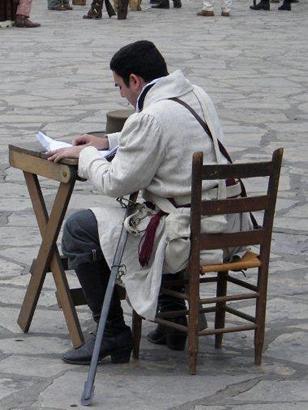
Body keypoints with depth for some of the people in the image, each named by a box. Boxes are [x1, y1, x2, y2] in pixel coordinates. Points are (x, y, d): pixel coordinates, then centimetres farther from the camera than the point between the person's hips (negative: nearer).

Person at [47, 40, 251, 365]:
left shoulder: (151, 118, -18)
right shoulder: (197, 96, 9)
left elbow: (116, 183, -12)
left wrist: (84, 155, 6)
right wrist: (108, 141, 25)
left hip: (189, 237, -9)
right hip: (224, 227, 9)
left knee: (77, 230, -1)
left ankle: (113, 335, 4)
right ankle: (172, 319, 34)